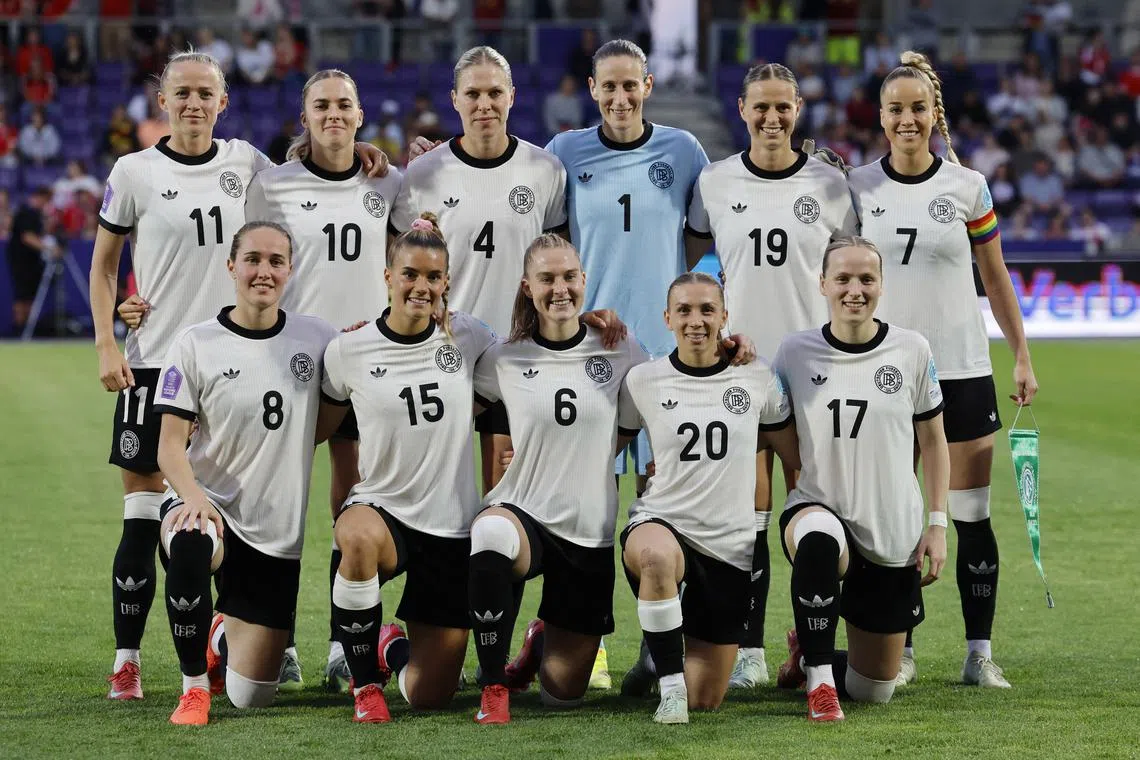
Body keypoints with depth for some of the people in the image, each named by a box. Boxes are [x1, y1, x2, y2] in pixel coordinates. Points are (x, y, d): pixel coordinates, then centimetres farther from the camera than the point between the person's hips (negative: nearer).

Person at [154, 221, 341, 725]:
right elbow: (170, 446, -7)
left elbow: (324, 423, 14)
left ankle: (222, 639, 41)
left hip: (277, 530, 2)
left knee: (251, 697, 2)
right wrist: (192, 496, -28)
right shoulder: (194, 344, -5)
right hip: (207, 501, -2)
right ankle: (194, 687, -19)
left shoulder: (316, 339, 1)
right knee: (190, 543, -42)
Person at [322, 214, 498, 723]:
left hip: (452, 527, 2)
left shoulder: (467, 338, -1)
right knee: (360, 537, -42)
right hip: (380, 508, -2)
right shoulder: (349, 351, -5)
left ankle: (391, 647, 41)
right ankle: (365, 683, -19)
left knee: (428, 697, 2)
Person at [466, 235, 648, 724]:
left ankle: (544, 639, 44)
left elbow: (626, 434, 11)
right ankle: (494, 689, -23)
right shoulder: (504, 360, -2)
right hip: (521, 513, -2)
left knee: (563, 693, 4)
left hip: (589, 534, 2)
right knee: (490, 535, -42)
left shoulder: (622, 352, -1)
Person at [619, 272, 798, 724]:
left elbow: (800, 458, 12)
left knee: (705, 701, 2)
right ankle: (670, 683, -25)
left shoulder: (756, 380, 3)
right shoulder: (643, 381, 0)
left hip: (728, 545, 2)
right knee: (657, 556, -44)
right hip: (660, 522, -2)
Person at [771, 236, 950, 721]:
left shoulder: (912, 350, -2)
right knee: (818, 538, -43)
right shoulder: (795, 352, -2)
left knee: (874, 691, 7)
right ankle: (818, 681, -27)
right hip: (818, 508, -2)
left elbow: (933, 441, 7)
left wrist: (938, 524, 2)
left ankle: (808, 653, 42)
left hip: (893, 536, 2)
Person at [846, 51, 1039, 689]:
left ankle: (980, 652, 4)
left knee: (972, 514, -1)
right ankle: (899, 649, 10)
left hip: (962, 368, 0)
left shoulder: (968, 186, 2)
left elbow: (996, 278, 9)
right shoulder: (857, 188, 2)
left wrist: (1022, 355, 6)